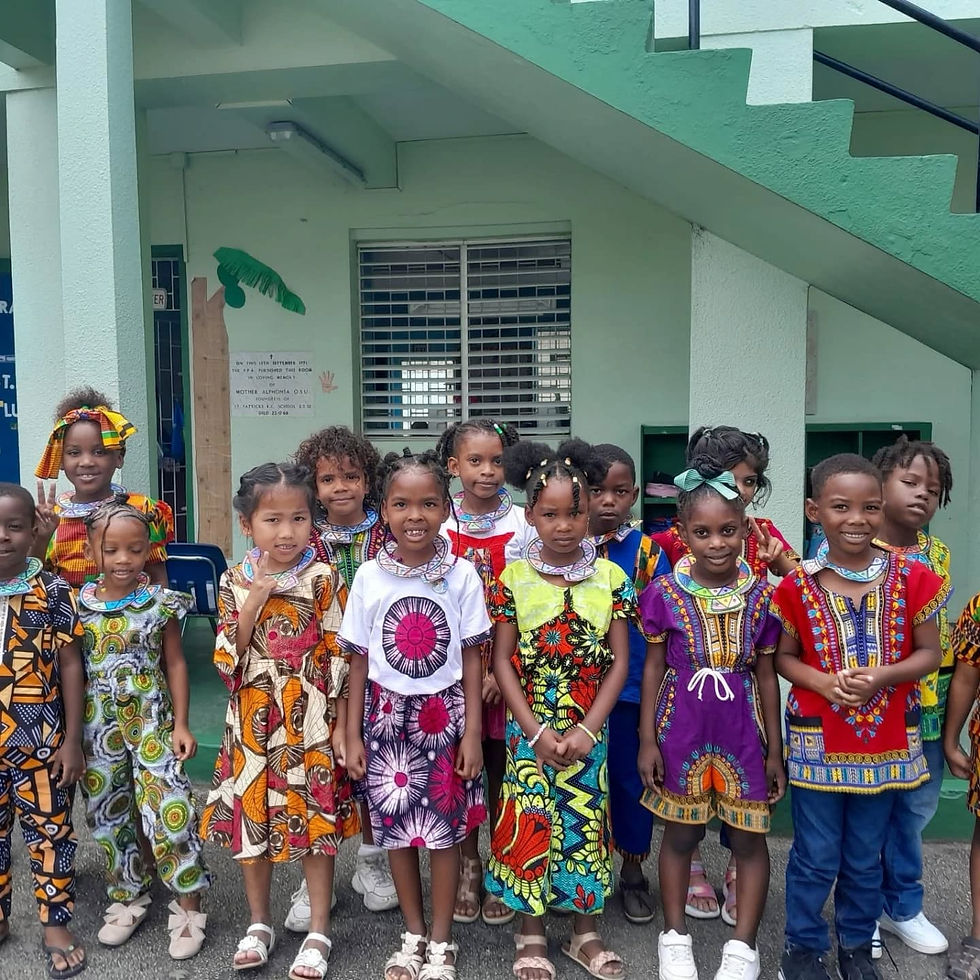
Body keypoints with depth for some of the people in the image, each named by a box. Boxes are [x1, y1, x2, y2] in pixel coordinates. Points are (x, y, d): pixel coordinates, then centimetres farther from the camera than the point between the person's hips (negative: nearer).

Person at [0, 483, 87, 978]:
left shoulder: (53, 591, -9)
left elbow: (70, 666, -6)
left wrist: (72, 740, -7)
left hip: (41, 742, -2)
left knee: (49, 830, 11)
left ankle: (55, 924, 27)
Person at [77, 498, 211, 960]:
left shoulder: (161, 603, -6)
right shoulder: (78, 604, -1)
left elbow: (174, 663, 0)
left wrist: (180, 724, -4)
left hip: (152, 719, -3)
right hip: (98, 724, 3)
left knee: (169, 812, -8)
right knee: (108, 814, 14)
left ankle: (188, 905, 9)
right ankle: (128, 895, 34)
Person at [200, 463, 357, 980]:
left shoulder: (324, 580, -8)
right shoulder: (234, 583, -1)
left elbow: (339, 660, -6)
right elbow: (226, 662, -5)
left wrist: (341, 726, -7)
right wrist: (253, 603, -17)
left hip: (310, 724, -3)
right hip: (252, 725, 3)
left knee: (316, 820, 6)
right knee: (251, 818, 14)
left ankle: (318, 933, 24)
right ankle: (259, 923, 35)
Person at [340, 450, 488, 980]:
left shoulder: (462, 575, -7)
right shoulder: (370, 577, -4)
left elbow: (471, 658, -2)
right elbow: (359, 660, 2)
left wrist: (472, 732, -4)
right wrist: (352, 734, 2)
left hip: (444, 717, -1)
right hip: (387, 716, 1)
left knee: (445, 830, 8)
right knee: (396, 829, 11)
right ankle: (413, 933, 32)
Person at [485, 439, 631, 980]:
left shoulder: (610, 577, -3)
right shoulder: (513, 579, -6)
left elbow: (619, 661, -2)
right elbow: (502, 661, -5)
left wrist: (586, 729, -10)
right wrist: (536, 731, -11)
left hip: (588, 729, 1)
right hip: (529, 727, -1)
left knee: (586, 821, 11)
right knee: (529, 823, 6)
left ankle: (585, 930, 30)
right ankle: (531, 934, 26)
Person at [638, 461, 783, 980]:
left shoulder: (761, 595, -4)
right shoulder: (664, 593, -8)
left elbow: (766, 675, 2)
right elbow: (653, 667, -1)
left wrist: (774, 750, 5)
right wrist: (647, 739, -2)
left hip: (742, 733, 1)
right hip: (682, 731, -1)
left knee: (749, 839, 10)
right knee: (680, 835, 14)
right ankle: (674, 936, 33)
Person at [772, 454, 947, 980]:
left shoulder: (911, 578, -6)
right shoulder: (797, 587, -8)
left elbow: (930, 653, -1)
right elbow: (784, 657, 1)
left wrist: (881, 676, -18)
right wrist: (823, 682, -18)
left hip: (886, 739, 2)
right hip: (818, 738, -1)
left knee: (865, 856, 17)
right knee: (816, 856, 9)